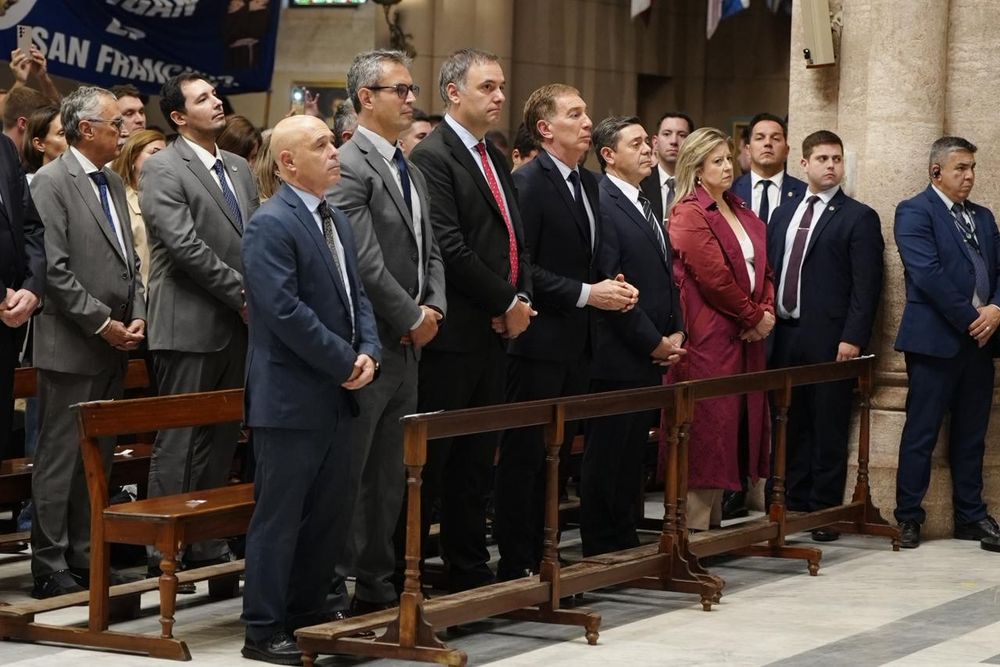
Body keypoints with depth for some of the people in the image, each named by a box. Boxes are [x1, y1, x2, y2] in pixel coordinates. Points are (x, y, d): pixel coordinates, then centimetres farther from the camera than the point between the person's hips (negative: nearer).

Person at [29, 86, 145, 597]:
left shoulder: (114, 185, 16)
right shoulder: (51, 182, -10)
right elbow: (55, 269, -16)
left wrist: (136, 316, 2)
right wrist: (103, 324, -15)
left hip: (114, 347, 8)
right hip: (70, 348, -8)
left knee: (99, 459, 11)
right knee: (60, 460, -3)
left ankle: (85, 558, 18)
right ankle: (50, 569, 2)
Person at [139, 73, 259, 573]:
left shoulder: (239, 169, 16)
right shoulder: (162, 169, -7)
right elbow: (185, 245, -16)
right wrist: (241, 294, -14)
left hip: (238, 325, 7)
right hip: (189, 325, -7)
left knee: (221, 439, 10)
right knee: (178, 442, -4)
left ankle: (207, 542, 17)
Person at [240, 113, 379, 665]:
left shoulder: (334, 221, 15)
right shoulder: (271, 226, -14)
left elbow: (355, 294, 17)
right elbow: (285, 310, -21)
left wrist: (368, 351, -1)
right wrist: (343, 363, -16)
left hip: (336, 394, 9)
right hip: (291, 397, -9)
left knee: (331, 513, 13)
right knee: (280, 515, -2)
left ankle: (306, 614, 25)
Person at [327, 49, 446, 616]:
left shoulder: (412, 172, 17)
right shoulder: (349, 166, -13)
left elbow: (429, 251, 18)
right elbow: (364, 261, -19)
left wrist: (433, 306, 0)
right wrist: (411, 319, -12)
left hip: (408, 344, 9)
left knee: (390, 475, 13)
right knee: (348, 473, -3)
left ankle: (378, 584, 20)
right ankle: (334, 591, 3)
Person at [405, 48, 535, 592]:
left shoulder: (494, 160, 17)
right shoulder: (433, 157, -11)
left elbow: (513, 240, 19)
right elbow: (449, 247, -18)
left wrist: (521, 299, 1)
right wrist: (506, 302, -12)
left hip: (494, 331, 8)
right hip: (452, 336, -8)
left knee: (476, 461, 12)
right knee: (430, 462, -3)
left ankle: (470, 570, 19)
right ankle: (401, 576, 3)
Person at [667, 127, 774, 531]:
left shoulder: (742, 213, 18)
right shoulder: (689, 215, -8)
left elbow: (762, 270, 18)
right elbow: (715, 278, -16)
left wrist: (767, 311, -1)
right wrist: (754, 316, -9)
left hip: (746, 337, 8)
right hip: (707, 340, -8)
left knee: (735, 429, 9)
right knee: (707, 430, -7)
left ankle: (715, 524, 14)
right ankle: (695, 527, -4)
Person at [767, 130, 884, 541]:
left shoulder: (858, 218, -1)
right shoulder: (783, 215, 17)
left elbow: (866, 286, -7)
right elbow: (770, 272, 16)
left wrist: (852, 338, -15)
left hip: (829, 339, -5)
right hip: (784, 334, 5)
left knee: (828, 430, -1)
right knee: (792, 427, 10)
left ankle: (825, 513, 4)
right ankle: (794, 505, 18)